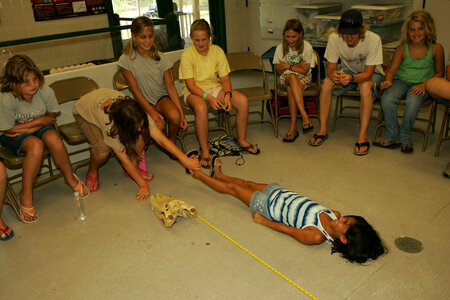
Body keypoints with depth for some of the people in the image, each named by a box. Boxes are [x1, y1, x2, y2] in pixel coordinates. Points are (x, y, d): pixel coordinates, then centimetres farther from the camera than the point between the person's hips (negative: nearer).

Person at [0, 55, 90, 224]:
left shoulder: (46, 92, -19)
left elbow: (51, 117, -3)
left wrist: (29, 129, -17)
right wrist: (40, 121, -14)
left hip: (38, 129, 3)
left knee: (54, 139, -32)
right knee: (36, 146, -36)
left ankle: (71, 179, -6)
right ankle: (26, 197, -20)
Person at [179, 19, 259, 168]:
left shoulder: (217, 51, 0)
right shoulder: (187, 55, -12)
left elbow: (224, 78, 1)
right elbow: (190, 85, -17)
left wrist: (228, 94, -20)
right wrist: (209, 98, -31)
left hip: (214, 87, 4)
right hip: (194, 92, -4)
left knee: (243, 101, -18)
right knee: (201, 108, -40)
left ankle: (242, 140, 2)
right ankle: (204, 151, -25)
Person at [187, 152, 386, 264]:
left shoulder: (314, 236, -34)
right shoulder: (335, 216, -19)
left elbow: (286, 229, -23)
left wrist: (262, 221, -14)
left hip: (267, 206, -6)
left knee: (233, 188, 11)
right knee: (247, 183, 24)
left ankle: (196, 173, 34)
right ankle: (218, 174, 53)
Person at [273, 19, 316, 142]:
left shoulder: (307, 47, -9)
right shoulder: (280, 48, -4)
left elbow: (304, 71, -10)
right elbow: (279, 71, -3)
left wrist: (288, 66, -14)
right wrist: (297, 66, -14)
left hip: (304, 78, -2)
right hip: (286, 78, 2)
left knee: (291, 89, -36)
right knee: (292, 77, -36)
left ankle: (293, 126, -36)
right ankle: (304, 116, -46)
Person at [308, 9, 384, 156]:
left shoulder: (373, 39, -29)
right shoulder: (334, 38, -22)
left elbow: (368, 73, -29)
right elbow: (331, 67, -18)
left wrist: (351, 78, -51)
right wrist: (333, 75, -44)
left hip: (372, 74, -3)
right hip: (348, 71, 3)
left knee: (365, 86, -37)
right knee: (327, 82, -27)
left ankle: (362, 136, -30)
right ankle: (323, 130, -18)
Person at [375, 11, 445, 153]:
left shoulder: (436, 49, -3)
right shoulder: (402, 48, -1)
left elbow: (439, 73, 5)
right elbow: (392, 70, -3)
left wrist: (424, 84, -14)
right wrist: (388, 81, -27)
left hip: (421, 84, -1)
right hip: (401, 81, 1)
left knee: (412, 102, -35)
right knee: (387, 99, -31)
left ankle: (404, 137, -13)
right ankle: (392, 136, -14)